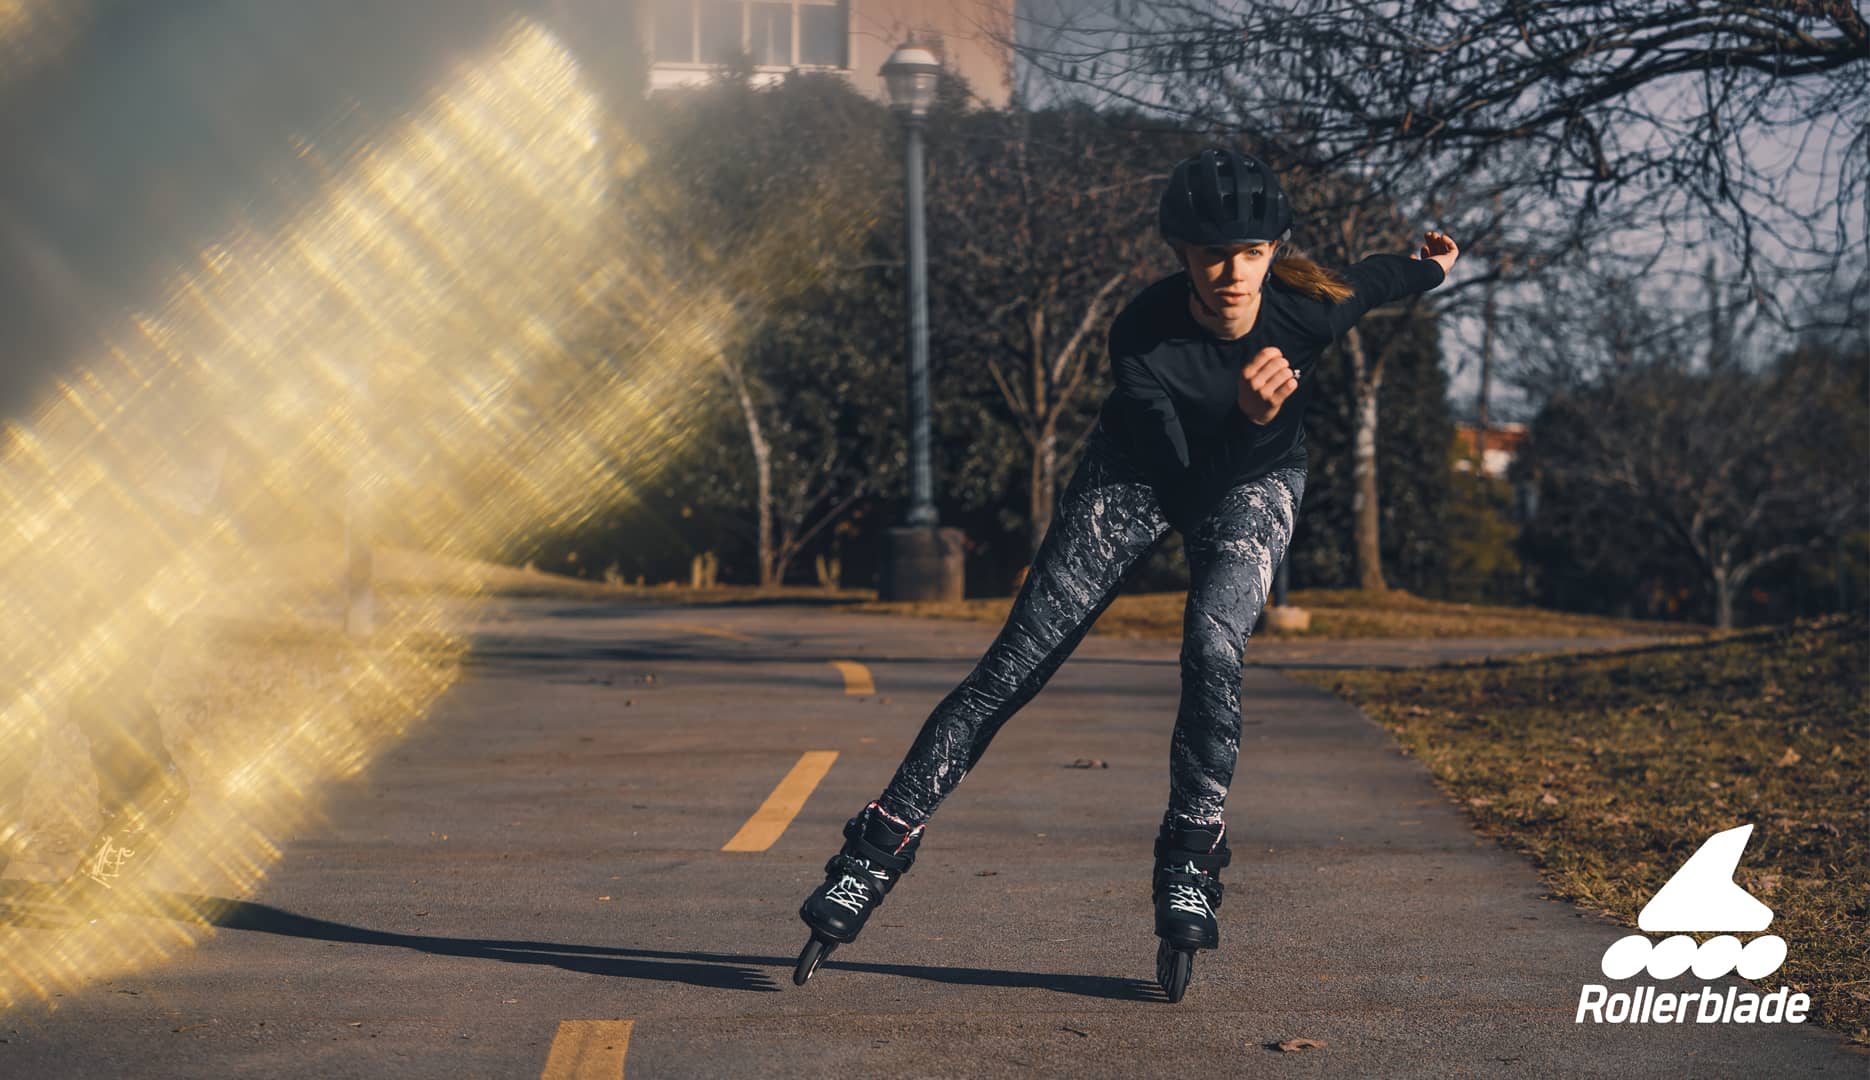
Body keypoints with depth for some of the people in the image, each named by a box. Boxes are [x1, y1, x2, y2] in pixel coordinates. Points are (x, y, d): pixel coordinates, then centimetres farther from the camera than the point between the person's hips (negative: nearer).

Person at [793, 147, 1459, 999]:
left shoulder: (1310, 305, -27)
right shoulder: (1141, 336, -32)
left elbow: (1371, 281, -2)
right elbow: (1180, 487, -31)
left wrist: (1428, 269, 19)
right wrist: (1246, 416, -49)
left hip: (1255, 480, 1)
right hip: (1141, 472, -1)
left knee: (1212, 643, -28)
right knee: (1015, 664, -7)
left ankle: (1189, 868, -14)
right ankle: (875, 855, 0)